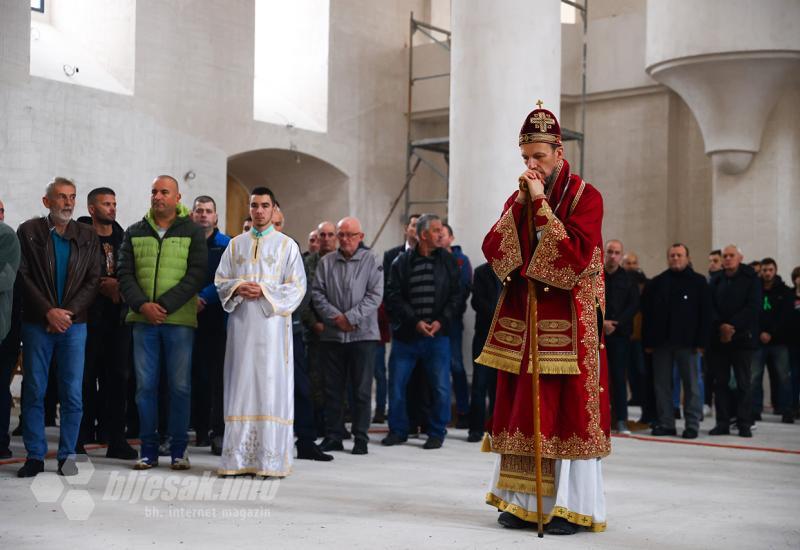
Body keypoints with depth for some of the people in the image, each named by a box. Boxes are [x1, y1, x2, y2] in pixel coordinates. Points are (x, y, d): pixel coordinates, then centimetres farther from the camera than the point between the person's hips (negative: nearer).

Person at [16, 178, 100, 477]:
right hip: (37, 324, -1)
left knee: (73, 393, 0)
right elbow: (23, 276, -1)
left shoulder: (88, 236, 10)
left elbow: (93, 280, 5)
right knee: (33, 392, 1)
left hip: (74, 323, 1)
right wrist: (48, 312, -11)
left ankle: (67, 455, 9)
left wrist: (69, 312, -8)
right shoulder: (28, 231, 5)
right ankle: (35, 456, 9)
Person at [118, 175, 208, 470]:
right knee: (145, 385, 3)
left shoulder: (192, 231, 3)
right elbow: (125, 274, 6)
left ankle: (178, 449, 10)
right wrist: (142, 305, -11)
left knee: (180, 385, 0)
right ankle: (148, 449, 12)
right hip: (143, 319, 2)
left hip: (179, 319, -2)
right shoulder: (135, 232, 12)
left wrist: (164, 305, -14)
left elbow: (196, 275, -5)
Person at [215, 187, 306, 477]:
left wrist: (264, 291, -13)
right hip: (241, 324, 3)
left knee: (270, 387, -5)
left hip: (272, 325, -3)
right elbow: (220, 280, 12)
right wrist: (237, 288, -9)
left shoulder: (287, 245, 5)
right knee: (240, 385, 2)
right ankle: (237, 456, 5)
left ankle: (271, 459, -3)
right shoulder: (236, 244, 15)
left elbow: (297, 286, -1)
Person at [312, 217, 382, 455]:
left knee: (361, 389, 1)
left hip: (363, 334, -2)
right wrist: (335, 316, -10)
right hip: (332, 335, 2)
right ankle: (333, 436, 16)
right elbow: (317, 293, 4)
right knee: (333, 388, 7)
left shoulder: (371, 262, 2)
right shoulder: (326, 262, 9)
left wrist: (351, 317, -13)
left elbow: (375, 295, -6)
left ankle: (360, 438, 9)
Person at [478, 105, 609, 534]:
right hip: (521, 322, 5)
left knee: (567, 411, -4)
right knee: (522, 409, 6)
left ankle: (569, 506, 2)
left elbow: (575, 255, -17)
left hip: (568, 323, -5)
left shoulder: (585, 197, -3)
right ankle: (522, 501, 13)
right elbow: (492, 251, 2)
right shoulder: (519, 198, 13)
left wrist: (541, 204, -16)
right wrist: (520, 205, -7)